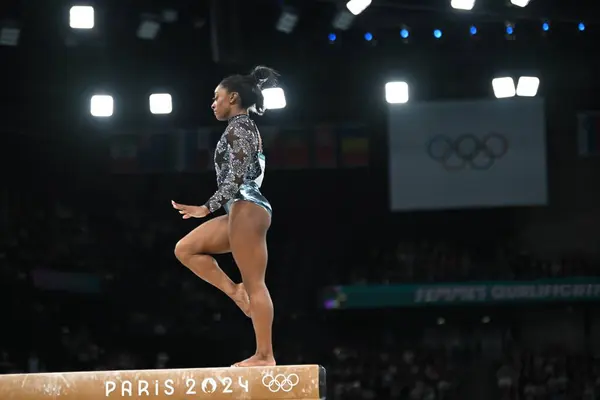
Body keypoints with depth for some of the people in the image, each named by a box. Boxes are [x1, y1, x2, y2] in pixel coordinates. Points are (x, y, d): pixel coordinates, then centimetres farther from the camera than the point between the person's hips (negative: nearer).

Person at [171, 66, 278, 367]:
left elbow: (237, 176, -19)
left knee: (255, 283, -10)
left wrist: (208, 207, -23)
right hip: (242, 210, 11)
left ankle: (265, 355, -11)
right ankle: (235, 291, 4)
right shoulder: (243, 128, 22)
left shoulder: (238, 127, -9)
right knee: (185, 249, 10)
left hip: (246, 208, -11)